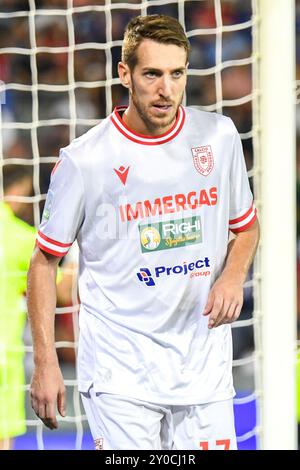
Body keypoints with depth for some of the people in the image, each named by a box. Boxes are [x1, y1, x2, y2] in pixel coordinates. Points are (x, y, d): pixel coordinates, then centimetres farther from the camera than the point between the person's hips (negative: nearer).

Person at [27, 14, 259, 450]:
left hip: (205, 365, 4)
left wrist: (234, 276, -3)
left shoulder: (219, 136, 2)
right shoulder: (84, 160, -9)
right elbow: (44, 262, 0)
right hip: (121, 372, -4)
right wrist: (45, 363, -5)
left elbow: (247, 225, 18)